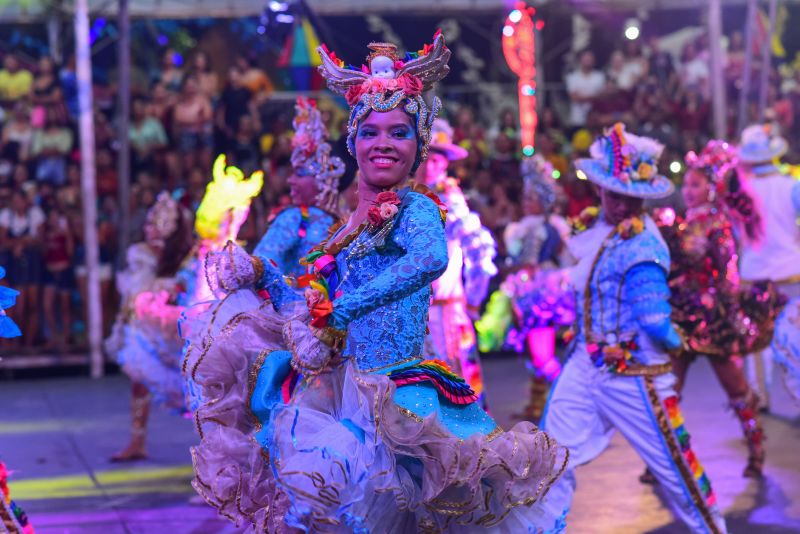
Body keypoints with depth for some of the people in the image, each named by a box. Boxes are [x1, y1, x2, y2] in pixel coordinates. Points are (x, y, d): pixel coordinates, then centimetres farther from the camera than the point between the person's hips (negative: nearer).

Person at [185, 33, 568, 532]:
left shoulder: (415, 207, -8)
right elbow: (320, 307, 21)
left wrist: (338, 310, -29)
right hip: (338, 386, 7)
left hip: (392, 390, -7)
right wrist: (261, 274, 9)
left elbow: (432, 258, -32)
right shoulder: (350, 225, 14)